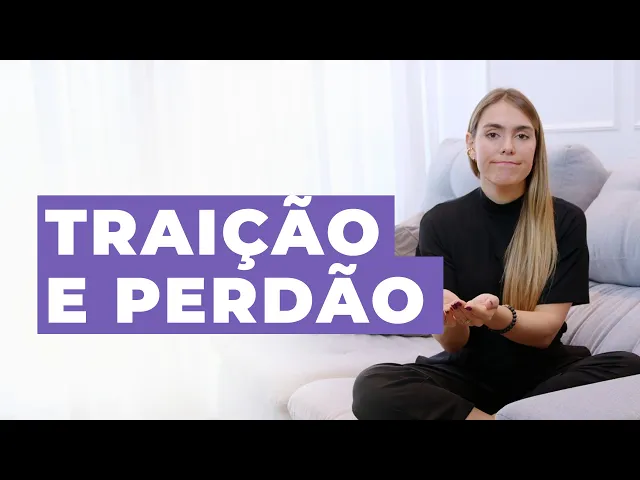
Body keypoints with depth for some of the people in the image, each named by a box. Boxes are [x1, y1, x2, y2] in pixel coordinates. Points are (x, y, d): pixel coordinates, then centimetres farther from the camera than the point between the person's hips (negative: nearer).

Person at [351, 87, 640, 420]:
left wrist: (495, 317, -33)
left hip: (542, 373, 1)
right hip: (468, 373, 0)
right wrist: (450, 318, -33)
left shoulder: (566, 221, -6)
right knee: (372, 387, -28)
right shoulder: (440, 222, -5)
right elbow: (453, 344, -8)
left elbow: (546, 329, -10)